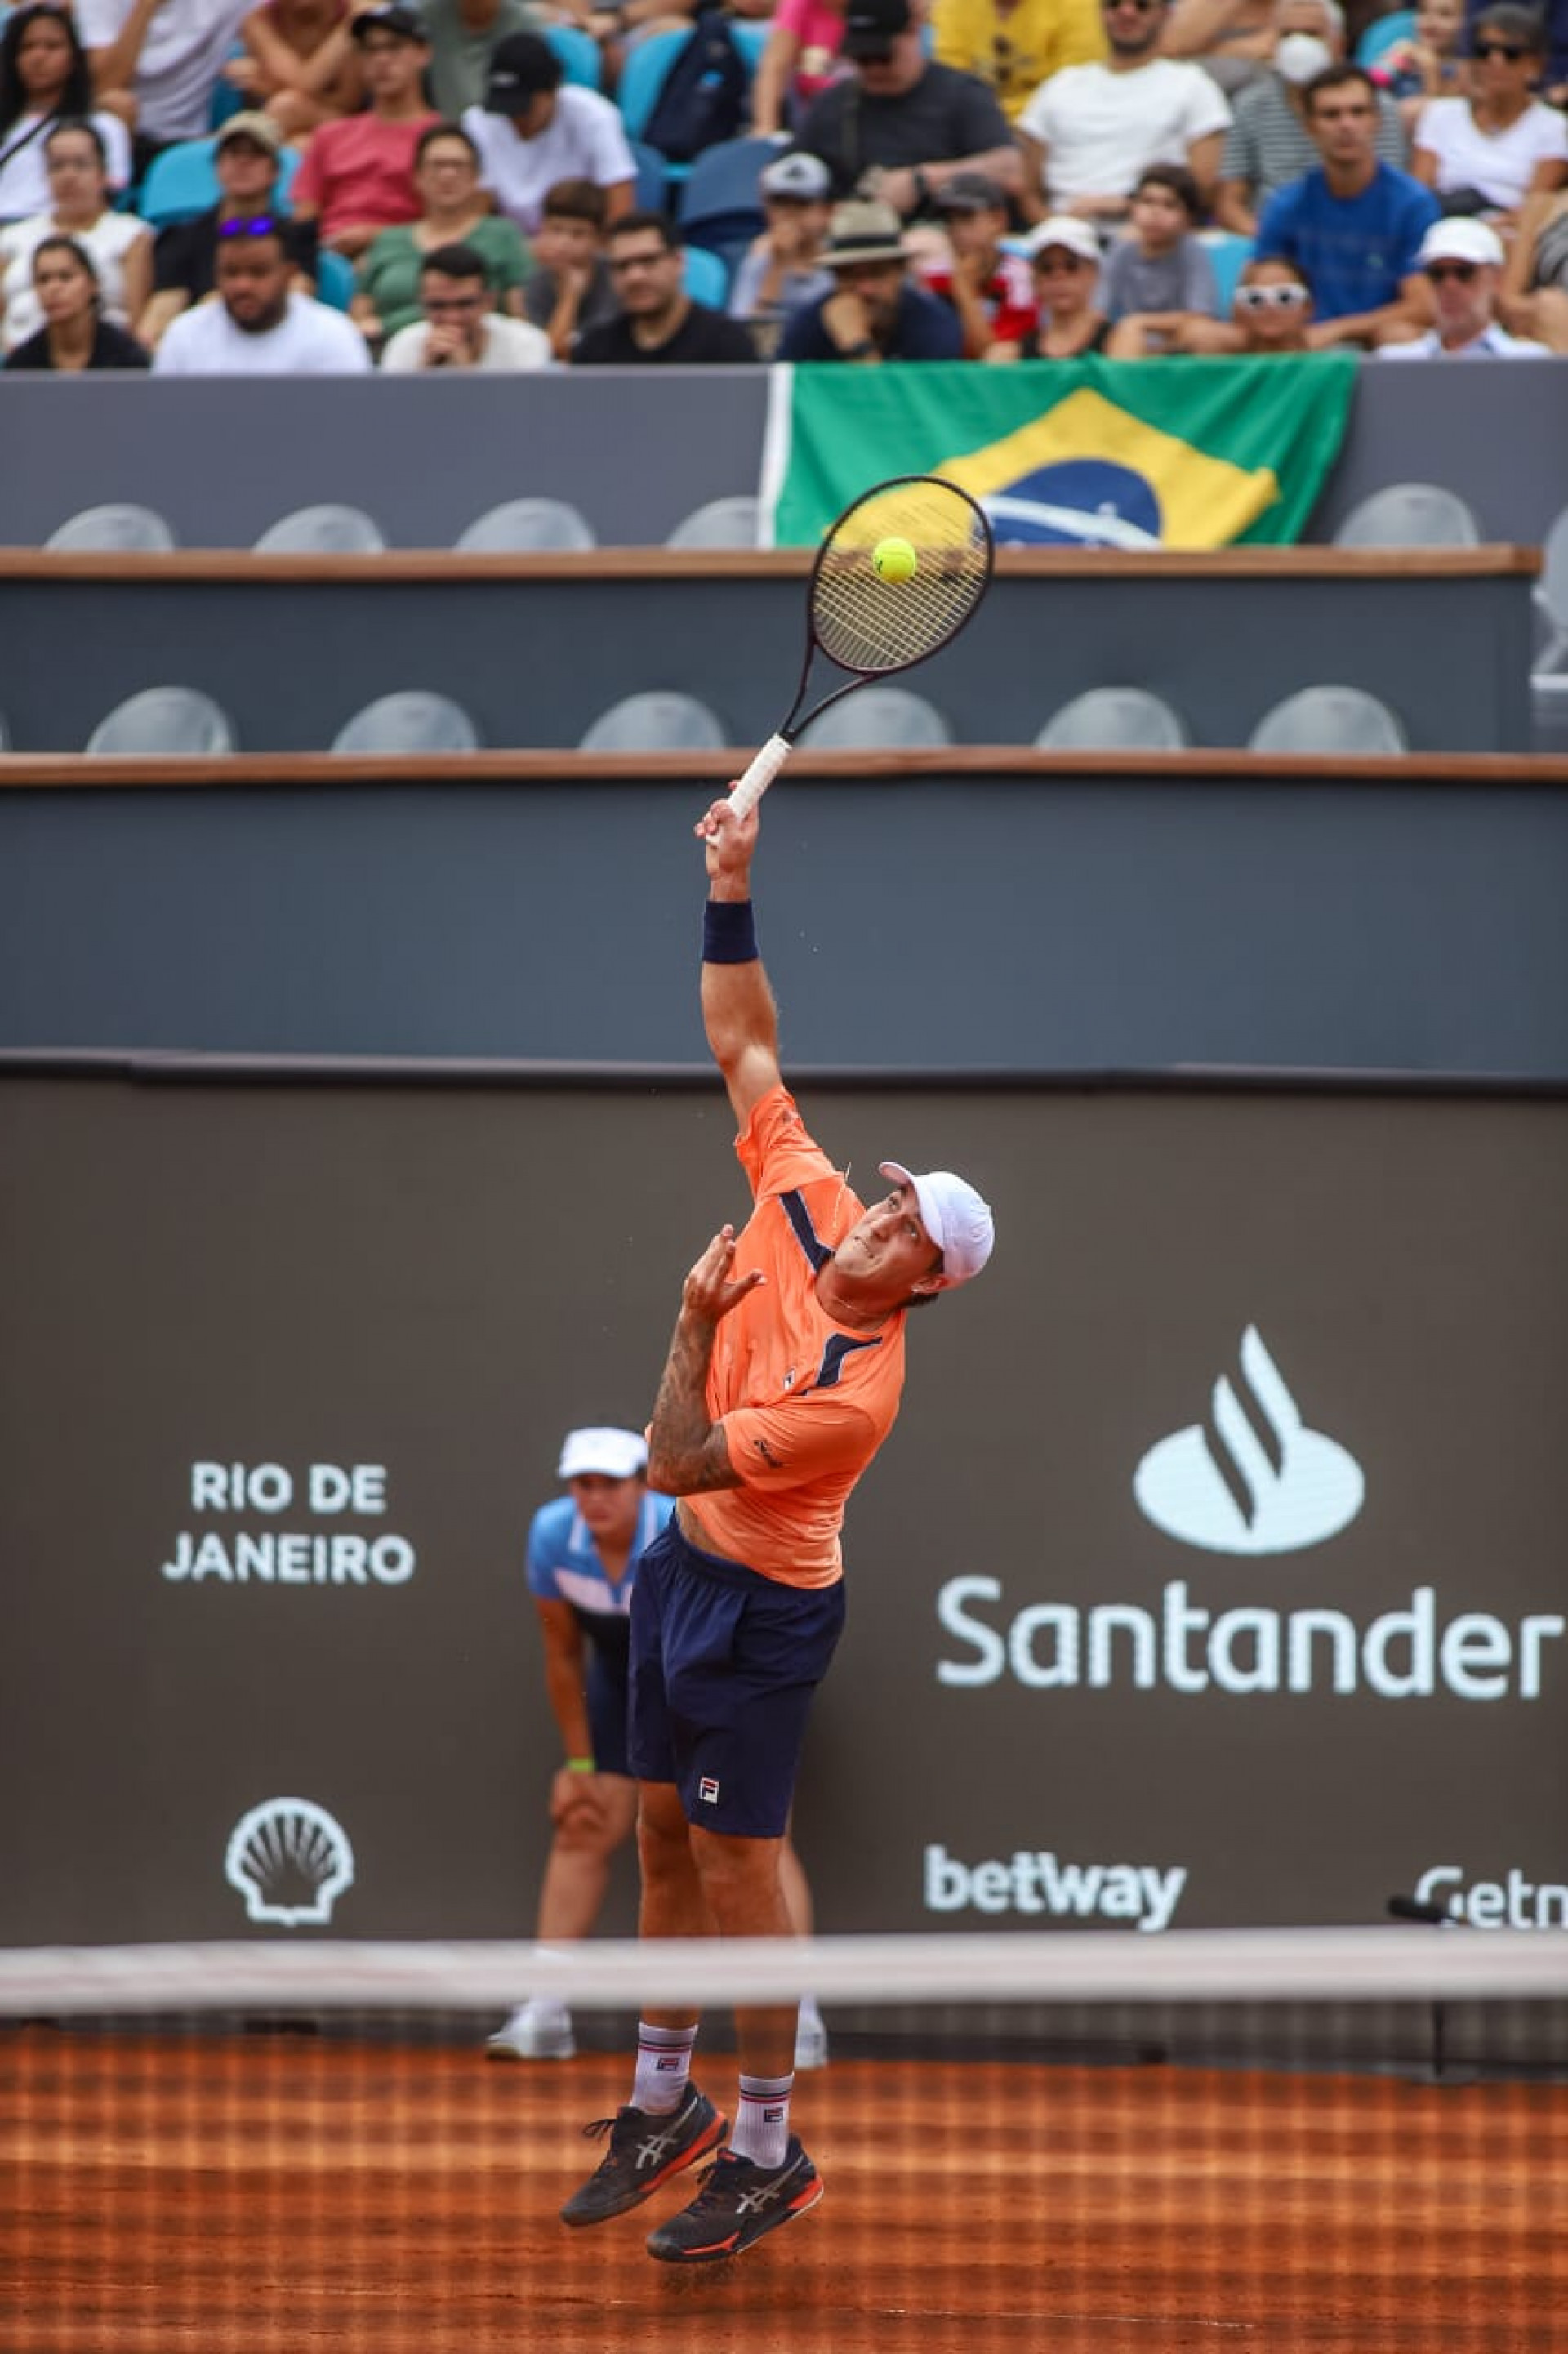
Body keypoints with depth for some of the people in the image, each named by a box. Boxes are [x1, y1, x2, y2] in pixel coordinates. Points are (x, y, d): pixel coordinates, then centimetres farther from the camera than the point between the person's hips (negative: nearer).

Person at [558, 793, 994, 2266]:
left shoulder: (853, 1392, -28)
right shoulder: (803, 1199, -9)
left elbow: (675, 1461, -25)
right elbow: (744, 1045, 0)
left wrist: (695, 1320, -19)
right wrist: (730, 889, -8)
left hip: (758, 1612, -8)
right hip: (682, 1574, 8)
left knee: (734, 1863, -4)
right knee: (663, 1837, 14)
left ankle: (769, 2153, 5)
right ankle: (665, 2102, 26)